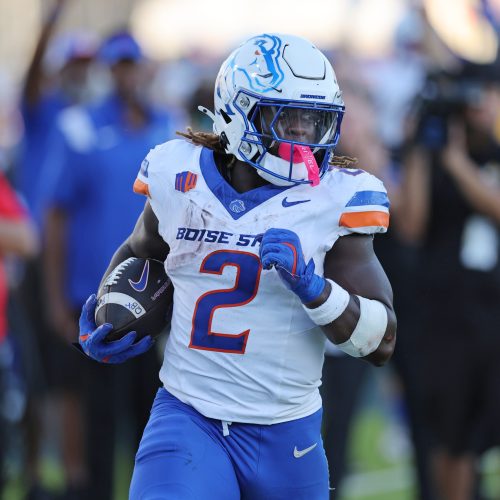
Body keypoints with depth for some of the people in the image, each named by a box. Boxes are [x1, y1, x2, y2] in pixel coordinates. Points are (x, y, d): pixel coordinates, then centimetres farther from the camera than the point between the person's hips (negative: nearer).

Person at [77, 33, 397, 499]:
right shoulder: (182, 179, 0)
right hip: (188, 420, 0)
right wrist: (107, 321, 5)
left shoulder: (332, 201, -7)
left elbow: (380, 343, -9)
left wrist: (311, 285, -25)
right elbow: (139, 253, 24)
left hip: (285, 437, 0)